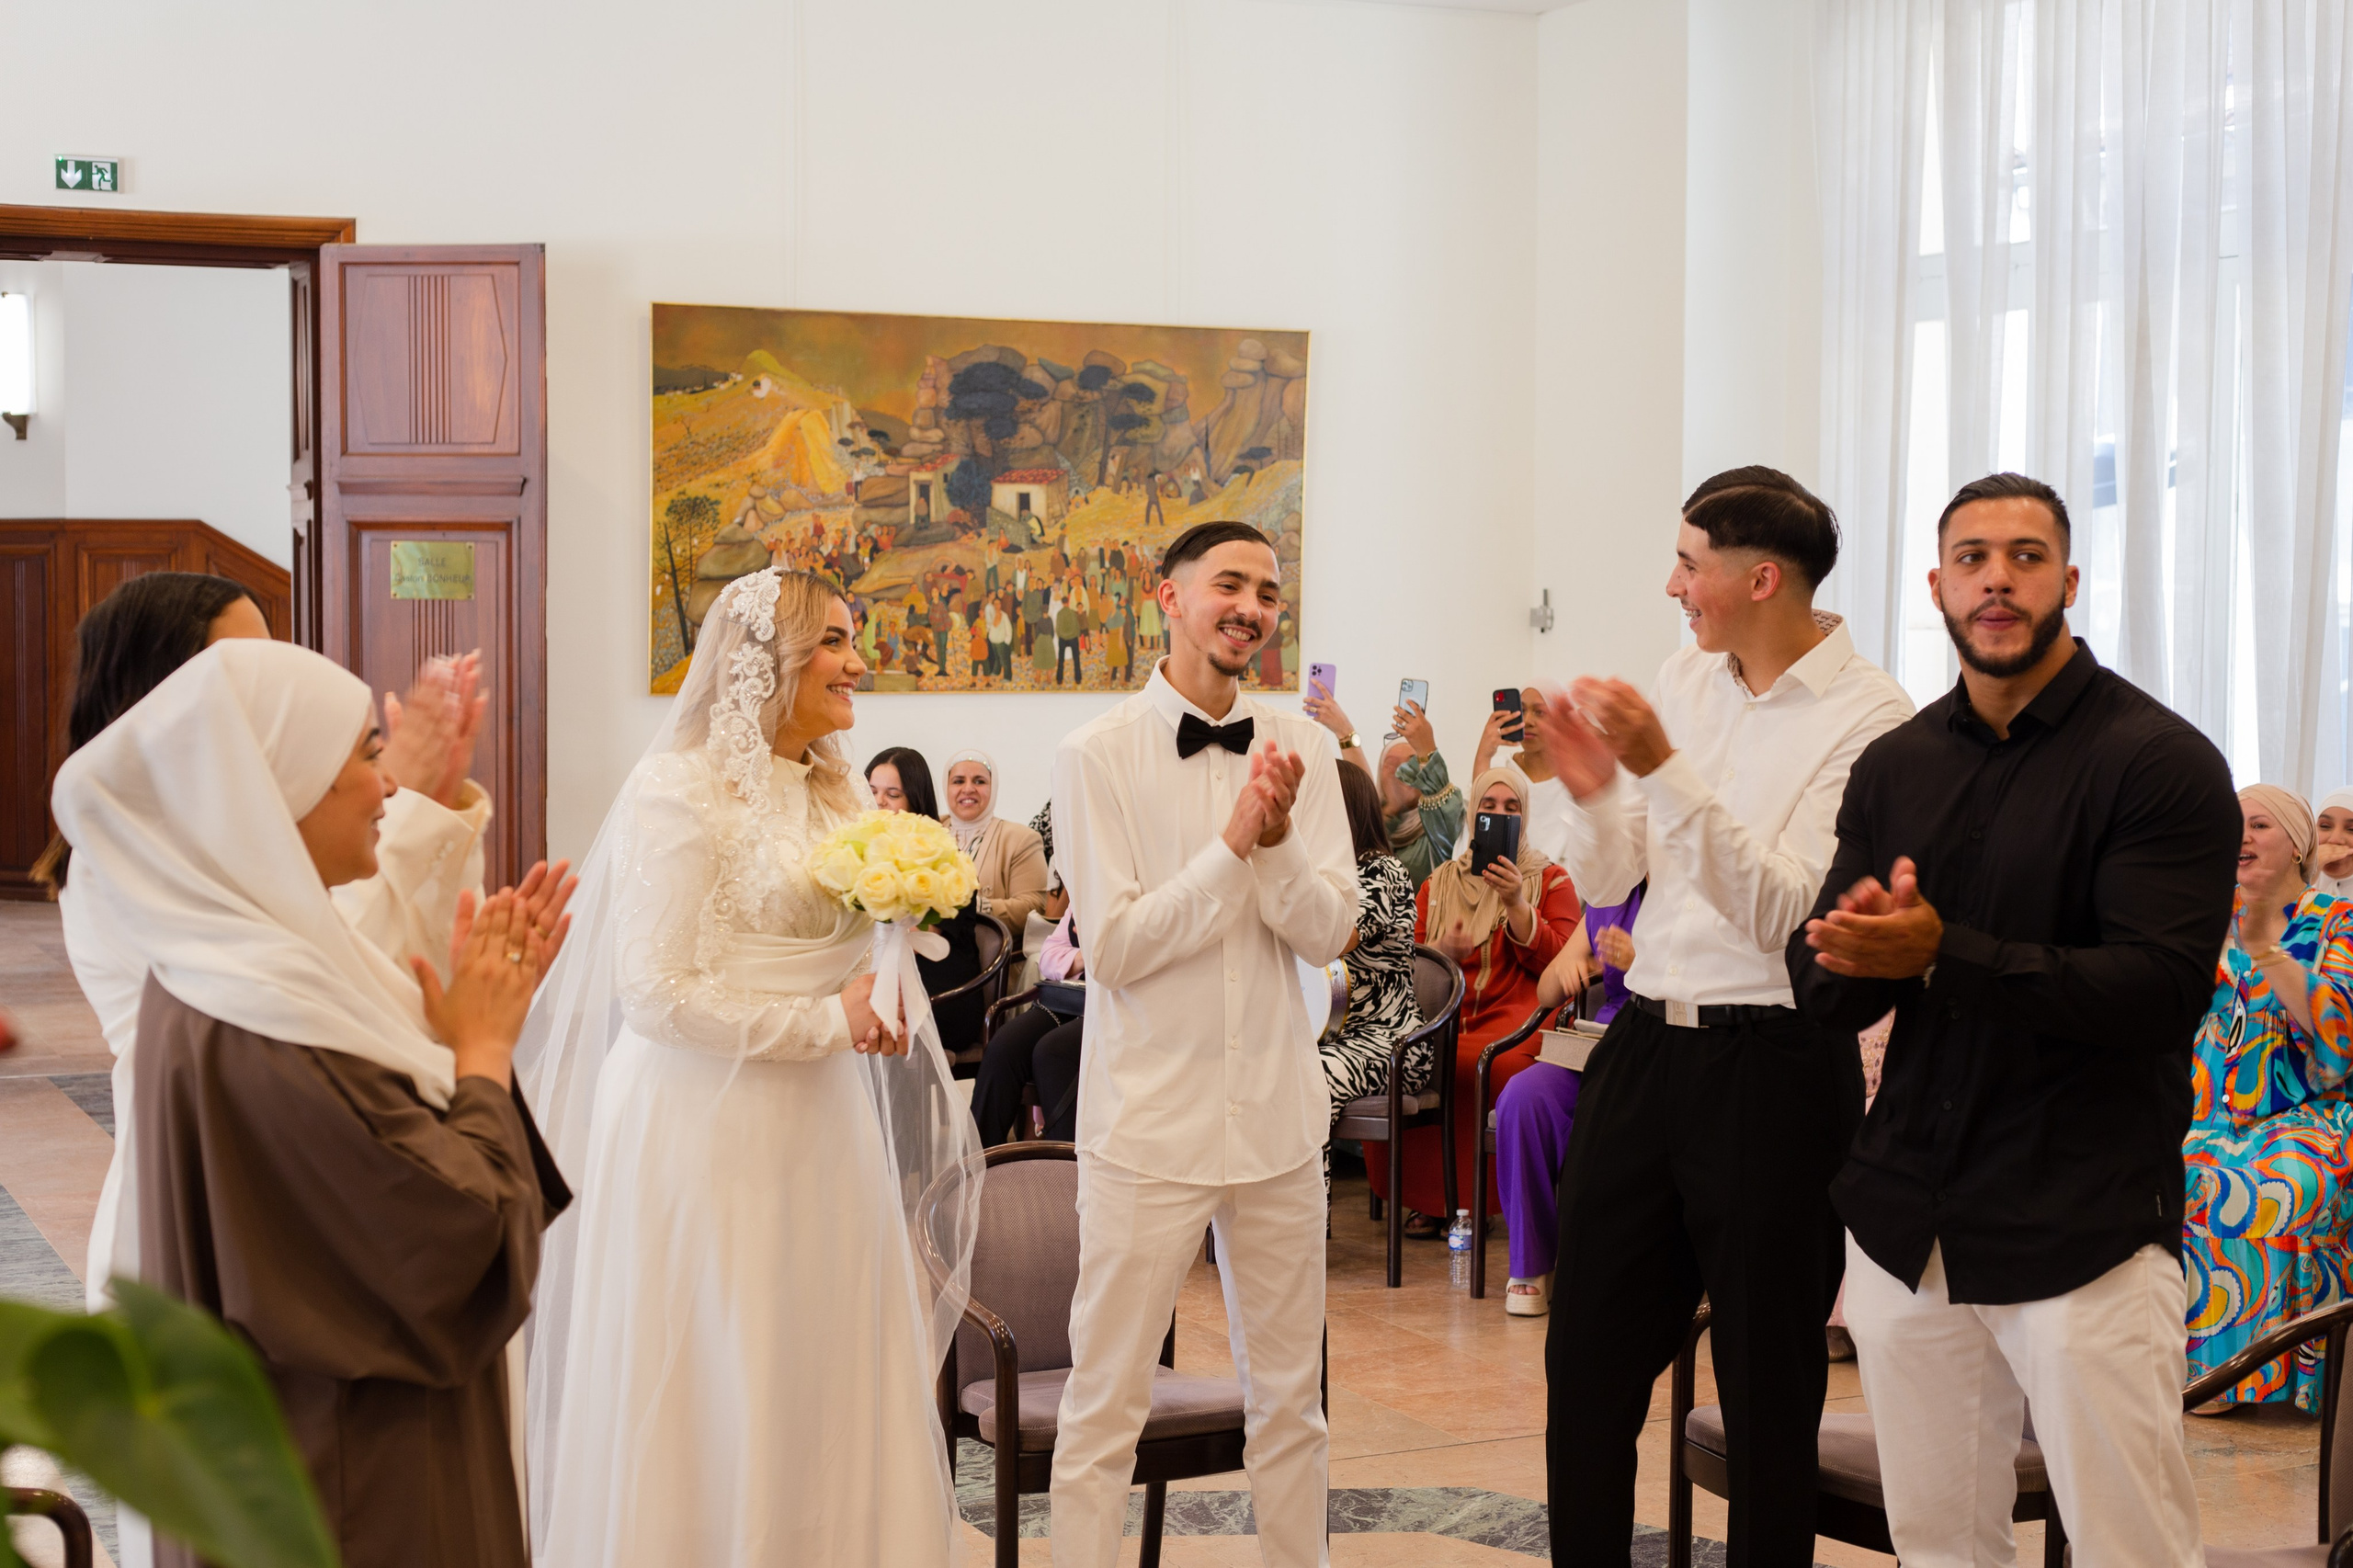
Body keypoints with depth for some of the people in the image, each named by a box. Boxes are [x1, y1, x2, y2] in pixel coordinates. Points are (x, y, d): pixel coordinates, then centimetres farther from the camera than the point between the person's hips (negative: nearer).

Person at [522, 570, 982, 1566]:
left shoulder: (834, 793, 12)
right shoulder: (681, 790, -11)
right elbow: (656, 991, -16)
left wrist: (885, 1010, -2)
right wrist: (827, 1023, -14)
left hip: (822, 1133, 7)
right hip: (707, 1135, -7)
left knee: (825, 1403, 10)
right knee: (713, 1408, 2)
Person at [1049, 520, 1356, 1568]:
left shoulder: (1295, 748, 3)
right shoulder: (1097, 755, -7)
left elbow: (1330, 933, -2)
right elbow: (1114, 946, -12)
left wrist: (1280, 837, -18)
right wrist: (1234, 844, -16)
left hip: (1276, 1114, 4)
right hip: (1149, 1117, -4)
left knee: (1290, 1396, 15)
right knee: (1104, 1407, 2)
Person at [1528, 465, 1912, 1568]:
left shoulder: (1866, 715, -11)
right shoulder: (1685, 678, 9)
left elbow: (1784, 911, -20)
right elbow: (1609, 879, 11)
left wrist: (1663, 767, -26)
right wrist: (1587, 790, -10)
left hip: (1772, 1064, -6)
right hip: (1645, 1047, 6)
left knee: (1766, 1384, 7)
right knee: (1588, 1356, 12)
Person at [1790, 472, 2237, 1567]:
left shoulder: (2161, 765, -7)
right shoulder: (1895, 768, 10)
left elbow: (2162, 991, -17)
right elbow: (1823, 992, 8)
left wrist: (1942, 954, -25)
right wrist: (1853, 951, -16)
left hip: (2084, 1226, -5)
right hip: (1907, 1219, 5)